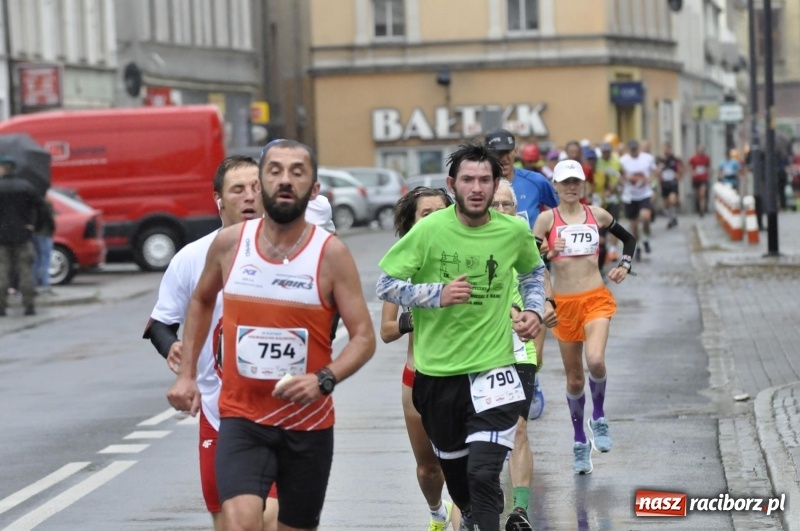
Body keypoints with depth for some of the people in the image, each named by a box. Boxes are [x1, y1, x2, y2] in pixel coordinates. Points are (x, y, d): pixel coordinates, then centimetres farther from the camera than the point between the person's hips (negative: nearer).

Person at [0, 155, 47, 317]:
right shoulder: (26, 186, 3)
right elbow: (41, 208, -3)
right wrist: (35, 226, 4)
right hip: (23, 236, 2)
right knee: (26, 270, 5)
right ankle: (29, 305, 2)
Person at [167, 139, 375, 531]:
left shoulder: (331, 254, -7)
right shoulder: (229, 243, -1)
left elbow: (364, 338, -7)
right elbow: (201, 301, 19)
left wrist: (324, 379, -25)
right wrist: (186, 374, 12)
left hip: (308, 424, 0)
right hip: (242, 419, 0)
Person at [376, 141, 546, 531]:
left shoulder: (515, 231, -4)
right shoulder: (429, 230, -12)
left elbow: (533, 272, 18)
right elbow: (385, 285, -8)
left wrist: (534, 309, 2)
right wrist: (438, 294, -20)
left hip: (492, 367, -1)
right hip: (436, 369, 1)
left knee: (483, 474, -17)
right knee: (453, 466, 20)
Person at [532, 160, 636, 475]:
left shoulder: (597, 215, 5)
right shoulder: (547, 219, -1)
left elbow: (629, 239, 21)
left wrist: (624, 266, 7)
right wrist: (548, 253, -22)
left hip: (596, 299, 0)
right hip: (564, 303, 0)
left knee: (595, 360, -26)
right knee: (574, 378, 7)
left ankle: (599, 418, 2)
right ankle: (580, 442, 25)